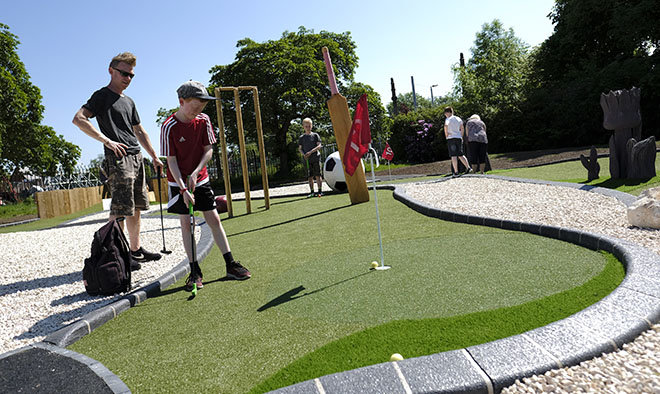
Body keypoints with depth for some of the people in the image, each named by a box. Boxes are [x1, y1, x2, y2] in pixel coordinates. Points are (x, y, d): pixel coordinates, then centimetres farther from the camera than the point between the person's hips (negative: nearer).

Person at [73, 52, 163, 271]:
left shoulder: (129, 102, 22)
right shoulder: (102, 96, 0)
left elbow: (139, 132, 26)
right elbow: (79, 119, -13)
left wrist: (155, 157, 19)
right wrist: (107, 141, -18)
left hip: (136, 157, 8)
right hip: (118, 157, -8)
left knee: (136, 207, 9)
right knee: (120, 208, -11)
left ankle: (136, 250, 17)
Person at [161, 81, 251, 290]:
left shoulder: (204, 120, -5)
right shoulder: (169, 127, -15)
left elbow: (208, 150, -3)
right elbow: (171, 161, -14)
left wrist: (195, 173, -16)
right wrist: (183, 189, -21)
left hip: (201, 178, 3)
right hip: (178, 182, -3)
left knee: (214, 219, 2)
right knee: (186, 223, -2)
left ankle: (230, 265, 6)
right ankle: (195, 272, 5)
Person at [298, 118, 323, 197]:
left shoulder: (315, 135, 4)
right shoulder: (301, 137, 10)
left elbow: (319, 146, -3)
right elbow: (300, 148, 12)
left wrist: (311, 152, -15)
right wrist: (303, 154, -7)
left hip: (316, 158, -2)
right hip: (307, 159, 2)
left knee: (317, 175, -2)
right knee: (310, 176, 2)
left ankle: (319, 191, 3)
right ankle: (312, 192, 8)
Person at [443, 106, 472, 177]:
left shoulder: (448, 119, -4)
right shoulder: (458, 119, 15)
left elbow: (446, 126, -23)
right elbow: (462, 129, 18)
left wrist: (446, 135, -12)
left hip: (451, 138, -6)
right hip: (459, 138, 6)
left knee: (453, 156, -5)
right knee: (460, 155, 15)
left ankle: (456, 172, -8)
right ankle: (468, 167, 7)